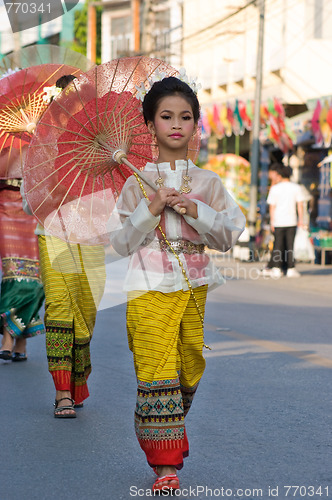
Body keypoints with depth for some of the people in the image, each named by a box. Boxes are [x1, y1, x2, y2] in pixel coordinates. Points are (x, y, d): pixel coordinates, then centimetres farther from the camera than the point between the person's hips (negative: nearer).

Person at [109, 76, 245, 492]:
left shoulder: (208, 183, 7)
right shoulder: (138, 183, 2)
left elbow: (228, 237, 2)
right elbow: (121, 243, -1)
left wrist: (196, 212, -13)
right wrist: (150, 210, -15)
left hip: (194, 287, 3)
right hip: (150, 290, -3)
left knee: (190, 369, 8)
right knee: (156, 371, -10)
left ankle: (171, 433, 32)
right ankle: (165, 465, -6)